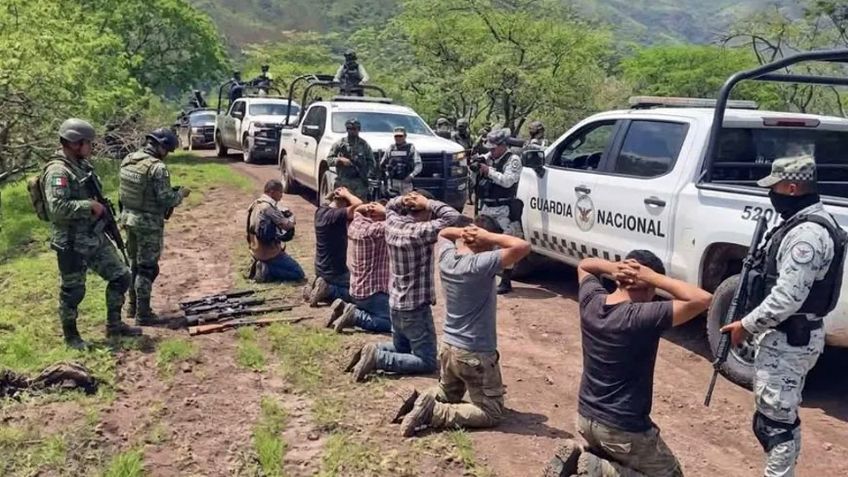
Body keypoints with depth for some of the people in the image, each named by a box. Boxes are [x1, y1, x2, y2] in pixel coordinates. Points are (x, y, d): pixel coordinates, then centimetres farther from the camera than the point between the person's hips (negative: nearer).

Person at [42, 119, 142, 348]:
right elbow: (57, 207, -30)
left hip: (95, 237, 9)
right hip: (72, 245, -9)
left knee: (121, 276, 11)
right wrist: (90, 206, -24)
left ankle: (114, 325, 23)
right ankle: (71, 336, 24)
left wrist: (102, 208, 11)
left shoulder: (83, 165, 9)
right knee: (72, 292, 6)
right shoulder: (58, 171, -19)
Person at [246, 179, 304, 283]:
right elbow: (287, 226, -21)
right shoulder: (269, 206, -21)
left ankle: (263, 266, 10)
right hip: (269, 252, -9)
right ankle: (266, 271, -10)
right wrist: (291, 217, -1)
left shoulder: (256, 204, 7)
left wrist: (282, 214, 2)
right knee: (298, 273, -2)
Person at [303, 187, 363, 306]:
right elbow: (358, 205, -38)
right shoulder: (335, 215, -26)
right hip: (334, 270, -9)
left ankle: (313, 289, 10)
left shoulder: (321, 211, 0)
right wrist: (346, 194, -20)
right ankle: (328, 291, -9)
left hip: (322, 268, 9)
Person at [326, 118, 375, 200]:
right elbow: (329, 160, 5)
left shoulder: (364, 145, 11)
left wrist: (368, 174, -2)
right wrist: (340, 160, -12)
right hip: (342, 181, -1)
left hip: (360, 182, 1)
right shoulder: (340, 144, 8)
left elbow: (372, 163, 13)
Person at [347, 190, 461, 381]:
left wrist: (404, 200, 0)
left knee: (401, 348, 29)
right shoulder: (419, 232, -22)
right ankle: (377, 358, -10)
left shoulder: (392, 224, -2)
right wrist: (426, 204, -16)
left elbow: (390, 206, 20)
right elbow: (452, 216, -25)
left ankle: (373, 351, 4)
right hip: (415, 309, -8)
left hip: (395, 304, 8)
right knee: (428, 362, 1)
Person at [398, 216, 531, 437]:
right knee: (492, 413, 7)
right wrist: (489, 236, -20)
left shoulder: (447, 256, -4)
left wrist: (462, 232, 0)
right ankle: (435, 413, -10)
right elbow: (523, 247, -32)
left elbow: (443, 233, 20)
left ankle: (426, 402, 1)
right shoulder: (481, 264, -25)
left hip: (448, 348, 8)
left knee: (448, 394, 32)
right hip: (476, 355, -8)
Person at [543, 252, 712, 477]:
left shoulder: (591, 301, -6)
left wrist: (613, 268, -5)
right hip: (624, 429, -7)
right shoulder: (643, 317, -24)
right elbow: (703, 300, -26)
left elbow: (584, 264, 15)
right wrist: (652, 277, -20)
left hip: (585, 417, 7)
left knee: (610, 456, 34)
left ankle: (577, 456, 6)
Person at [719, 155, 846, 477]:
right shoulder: (806, 223, 11)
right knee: (782, 416, 20)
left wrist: (746, 325, -16)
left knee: (773, 420, -2)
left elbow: (787, 298, -26)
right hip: (790, 335, 11)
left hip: (787, 340, -11)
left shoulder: (807, 233, -23)